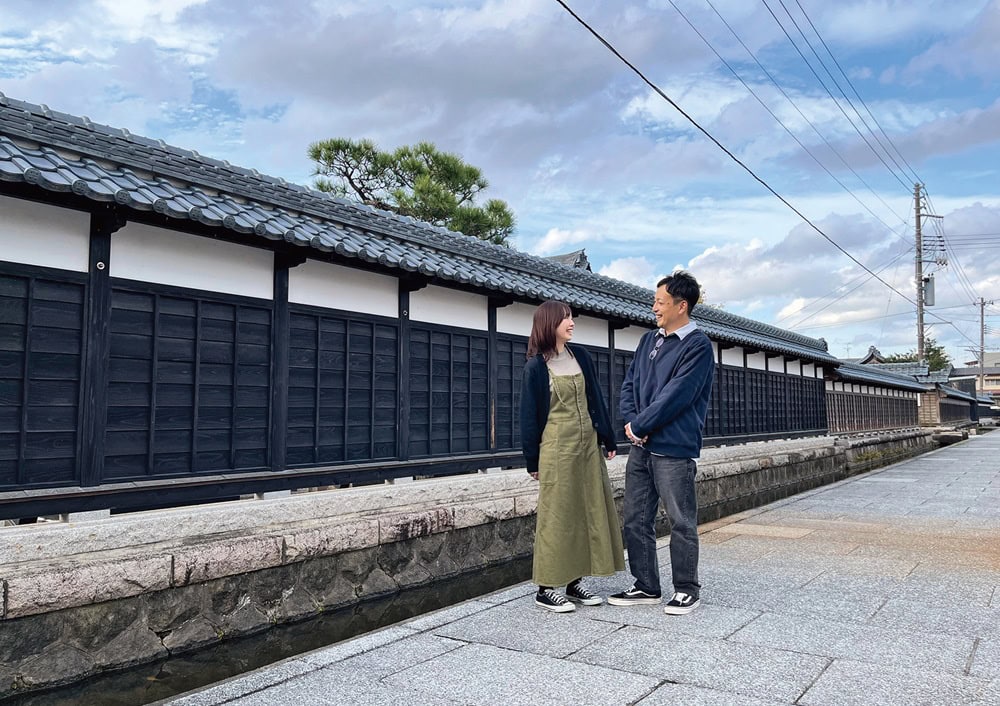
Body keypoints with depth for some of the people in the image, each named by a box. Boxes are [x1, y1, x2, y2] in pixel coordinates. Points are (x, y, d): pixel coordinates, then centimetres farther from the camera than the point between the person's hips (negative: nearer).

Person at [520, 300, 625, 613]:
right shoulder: (536, 366, -6)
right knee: (557, 516, -2)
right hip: (557, 448, -6)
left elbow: (596, 399, 13)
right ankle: (546, 589, 8)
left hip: (588, 445, 6)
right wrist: (532, 459, -4)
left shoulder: (581, 356, 8)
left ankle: (574, 582, 18)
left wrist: (608, 438, 10)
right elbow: (530, 414, -3)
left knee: (589, 512, 7)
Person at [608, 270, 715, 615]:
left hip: (674, 450, -7)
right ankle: (646, 586, 25)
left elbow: (674, 397, -16)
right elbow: (629, 384, 12)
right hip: (641, 447, 7)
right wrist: (630, 422, -4)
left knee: (681, 523, 5)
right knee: (635, 520, 11)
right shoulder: (649, 340, 14)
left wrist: (638, 426, -11)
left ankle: (687, 589, 21)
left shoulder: (698, 346, -9)